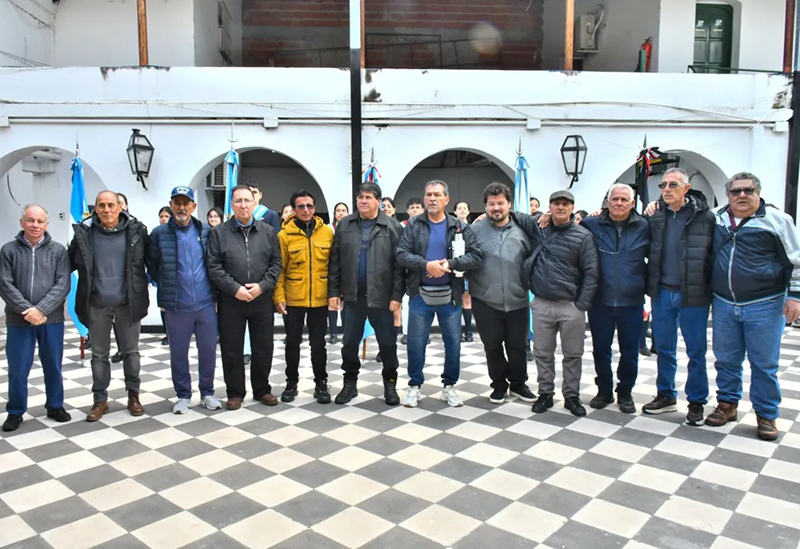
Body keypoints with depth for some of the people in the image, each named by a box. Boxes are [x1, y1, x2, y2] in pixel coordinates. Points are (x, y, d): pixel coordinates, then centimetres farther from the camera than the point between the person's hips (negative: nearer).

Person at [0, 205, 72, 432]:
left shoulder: (58, 250, 1)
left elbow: (63, 285, -7)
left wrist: (41, 309, -18)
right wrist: (27, 310, -16)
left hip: (51, 320, 0)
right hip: (19, 320, 0)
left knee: (53, 366, 11)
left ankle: (55, 406, 27)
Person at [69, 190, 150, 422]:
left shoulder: (135, 230, -4)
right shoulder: (84, 232, -1)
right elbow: (70, 262, 8)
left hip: (127, 303, -1)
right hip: (96, 304, 1)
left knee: (130, 351, 12)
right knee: (99, 354, 11)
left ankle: (133, 395, 27)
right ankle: (100, 400, 23)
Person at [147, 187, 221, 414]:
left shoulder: (206, 231, 2)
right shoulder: (159, 234, -3)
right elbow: (152, 266, 6)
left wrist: (214, 291, 7)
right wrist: (167, 287, 9)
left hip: (206, 304, 1)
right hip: (176, 306, -1)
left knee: (208, 350, 9)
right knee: (178, 352, 9)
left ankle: (207, 392, 25)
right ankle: (183, 395, 24)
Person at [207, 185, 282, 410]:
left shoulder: (268, 231, 6)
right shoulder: (219, 232, 0)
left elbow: (276, 262, 3)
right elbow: (213, 266, -6)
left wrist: (262, 286, -11)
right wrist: (235, 288, -15)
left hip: (262, 301, 2)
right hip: (230, 301, -1)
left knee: (263, 348, 9)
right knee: (232, 350, 6)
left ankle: (262, 389, 25)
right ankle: (235, 392, 20)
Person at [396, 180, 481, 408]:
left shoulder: (460, 227, 1)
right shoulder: (413, 224, 0)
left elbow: (475, 256, -7)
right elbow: (401, 255, -8)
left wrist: (449, 264, -20)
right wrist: (426, 265, -22)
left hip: (450, 295, 1)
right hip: (420, 295, 0)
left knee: (453, 342, 8)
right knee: (416, 342, 7)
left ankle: (449, 386, 25)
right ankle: (414, 385, 23)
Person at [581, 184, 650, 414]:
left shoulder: (644, 227, 0)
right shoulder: (591, 224, -2)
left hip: (632, 302, 0)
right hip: (600, 301, 0)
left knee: (630, 351, 10)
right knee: (600, 349, 11)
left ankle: (625, 393, 29)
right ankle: (604, 390, 29)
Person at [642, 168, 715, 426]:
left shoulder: (705, 217, -8)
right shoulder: (655, 218, 5)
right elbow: (649, 252, 14)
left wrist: (711, 287, -9)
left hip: (693, 295, -4)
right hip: (662, 293, 4)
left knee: (696, 351, 8)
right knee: (664, 348, 14)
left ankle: (697, 402, 22)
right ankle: (666, 396, 29)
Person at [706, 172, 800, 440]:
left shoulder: (777, 220, -4)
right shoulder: (717, 219, 5)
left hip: (764, 305, -3)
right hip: (724, 305, 3)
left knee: (764, 363, 4)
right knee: (726, 360, 12)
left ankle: (766, 415, 18)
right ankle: (727, 404, 28)